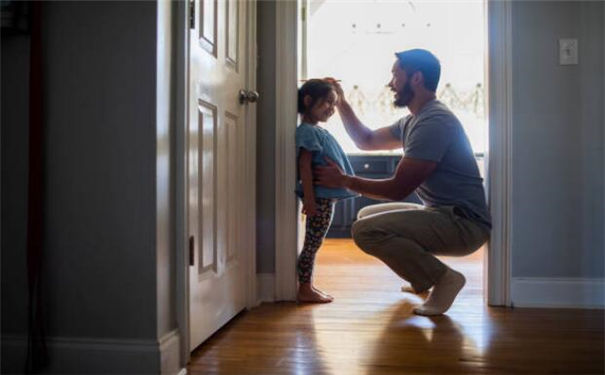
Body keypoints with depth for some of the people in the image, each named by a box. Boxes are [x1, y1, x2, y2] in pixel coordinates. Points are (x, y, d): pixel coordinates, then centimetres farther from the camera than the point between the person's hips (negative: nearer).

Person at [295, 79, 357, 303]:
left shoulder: (319, 131, 19)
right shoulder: (307, 131, -12)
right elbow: (304, 166, -19)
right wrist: (309, 198, -22)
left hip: (327, 196, 10)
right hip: (318, 197, -10)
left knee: (314, 244, 13)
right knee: (312, 244, -3)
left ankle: (308, 286, 21)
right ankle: (304, 290, 4)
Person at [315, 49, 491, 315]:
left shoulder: (434, 122, -19)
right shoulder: (413, 121, 14)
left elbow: (398, 189, -19)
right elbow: (367, 140, 27)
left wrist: (344, 180, -8)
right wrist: (341, 103, 20)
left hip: (464, 223, -10)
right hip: (442, 214, 10)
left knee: (365, 230, -23)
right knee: (366, 215, 20)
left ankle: (443, 278, -11)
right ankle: (424, 276, 16)